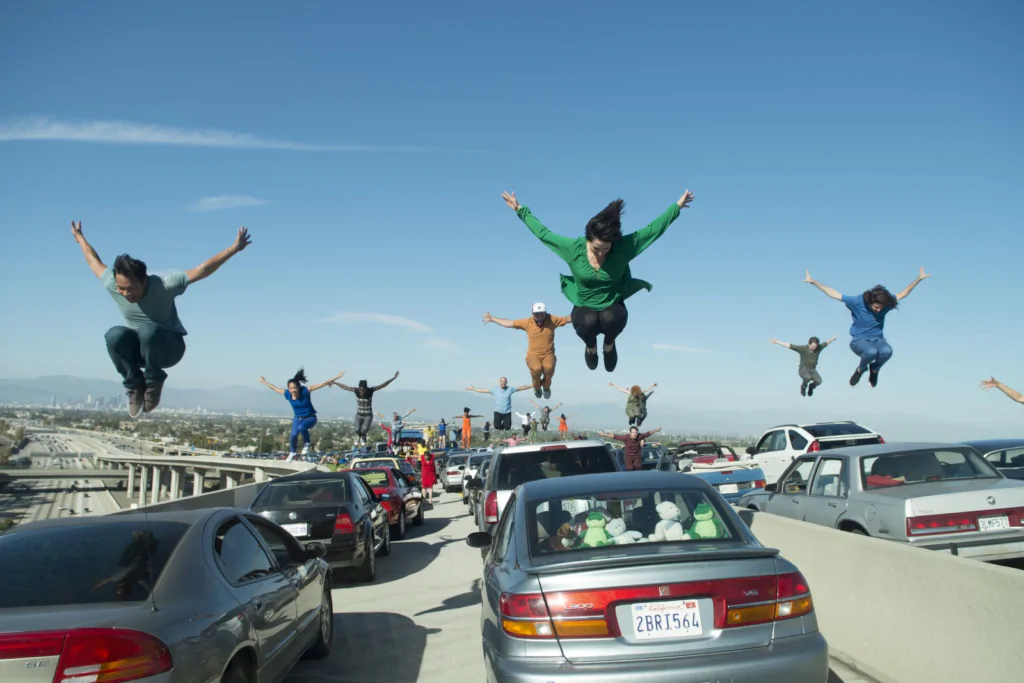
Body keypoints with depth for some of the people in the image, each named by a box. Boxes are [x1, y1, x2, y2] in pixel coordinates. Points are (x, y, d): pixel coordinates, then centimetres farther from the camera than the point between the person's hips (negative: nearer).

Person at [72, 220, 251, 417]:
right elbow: (95, 261, 4)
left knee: (148, 330, -38)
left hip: (169, 347, -3)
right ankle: (135, 384, -10)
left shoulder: (164, 284, -28)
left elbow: (201, 270, -29)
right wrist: (79, 238, 21)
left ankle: (153, 382, -13)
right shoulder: (112, 284, -17)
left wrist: (234, 248, -36)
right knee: (114, 335, -32)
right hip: (137, 348, 3)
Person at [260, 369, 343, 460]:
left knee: (301, 427, -34)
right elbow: (274, 388, 7)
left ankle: (307, 443, -7)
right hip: (298, 418, 4)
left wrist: (335, 377, -31)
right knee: (293, 435, -10)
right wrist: (264, 382, 20)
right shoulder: (287, 394, -12)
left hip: (310, 418, -4)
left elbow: (322, 384, -27)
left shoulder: (305, 391, -23)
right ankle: (292, 453, 19)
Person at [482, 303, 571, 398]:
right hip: (533, 354, 0)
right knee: (536, 368, -32)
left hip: (548, 354, 0)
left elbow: (568, 318, 7)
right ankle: (537, 387, 4)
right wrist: (492, 319, 3)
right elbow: (509, 323, 3)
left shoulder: (552, 320, -4)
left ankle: (546, 386, 4)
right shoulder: (527, 322, -3)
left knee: (549, 367, -32)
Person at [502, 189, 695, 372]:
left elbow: (653, 229, -10)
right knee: (588, 323, -36)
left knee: (610, 319, -36)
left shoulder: (623, 247, -17)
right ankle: (591, 346, 4)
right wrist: (520, 210, -4)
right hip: (584, 309, 0)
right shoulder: (573, 248, -17)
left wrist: (677, 206, -8)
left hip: (613, 307, 0)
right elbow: (543, 233, -8)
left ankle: (609, 344, 3)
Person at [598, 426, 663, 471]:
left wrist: (656, 430, 11)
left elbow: (648, 433, 1)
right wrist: (604, 434, -25)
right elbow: (614, 436, -21)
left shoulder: (640, 436, -14)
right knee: (630, 470, -4)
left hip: (638, 456, 2)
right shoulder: (626, 437, -21)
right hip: (629, 456, -2)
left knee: (639, 468, -5)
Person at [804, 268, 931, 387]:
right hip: (859, 340, -3)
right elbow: (833, 294, -15)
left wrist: (919, 279, 4)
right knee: (871, 352, -39)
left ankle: (874, 369, 2)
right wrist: (813, 282, -20)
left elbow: (903, 293, 8)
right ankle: (861, 369, 0)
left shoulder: (885, 303, -9)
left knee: (887, 351, -34)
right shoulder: (857, 302, -18)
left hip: (877, 339, 3)